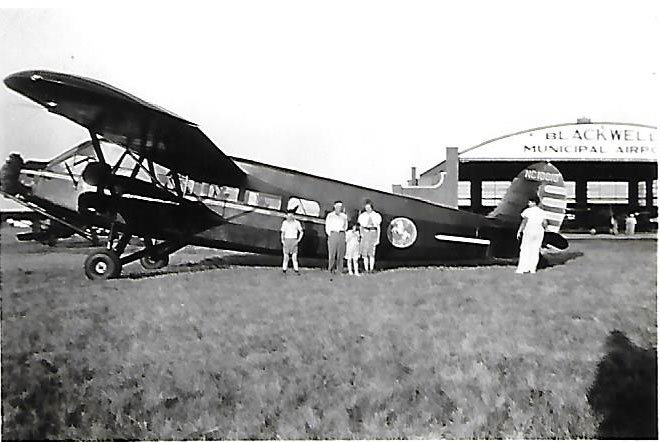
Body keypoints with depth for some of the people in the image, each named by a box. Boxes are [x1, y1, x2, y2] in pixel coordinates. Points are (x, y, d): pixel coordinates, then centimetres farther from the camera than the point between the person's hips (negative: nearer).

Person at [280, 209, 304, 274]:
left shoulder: (297, 223, 1)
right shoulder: (285, 223, 5)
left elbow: (301, 232, 9)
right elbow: (282, 233, 12)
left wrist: (298, 240, -1)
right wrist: (282, 240, -1)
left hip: (294, 240, -1)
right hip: (286, 240, 1)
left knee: (294, 256, -7)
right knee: (286, 256, -1)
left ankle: (296, 270, -3)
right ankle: (284, 269, 7)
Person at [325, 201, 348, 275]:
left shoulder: (344, 216, 14)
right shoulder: (330, 215, 8)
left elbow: (346, 226, 23)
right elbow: (327, 227, 9)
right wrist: (330, 235, 1)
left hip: (341, 234, 2)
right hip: (332, 234, -2)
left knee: (341, 254, -2)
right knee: (332, 253, -7)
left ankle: (340, 270, 1)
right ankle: (331, 269, -2)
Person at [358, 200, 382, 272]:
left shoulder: (376, 216, 4)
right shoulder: (363, 216, 5)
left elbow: (378, 228, 6)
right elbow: (360, 227, 10)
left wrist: (378, 238, 2)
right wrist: (361, 235, 0)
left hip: (373, 234, -1)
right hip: (365, 234, 1)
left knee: (372, 253, -3)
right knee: (365, 253, -1)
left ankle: (371, 269, 3)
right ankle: (366, 269, 6)